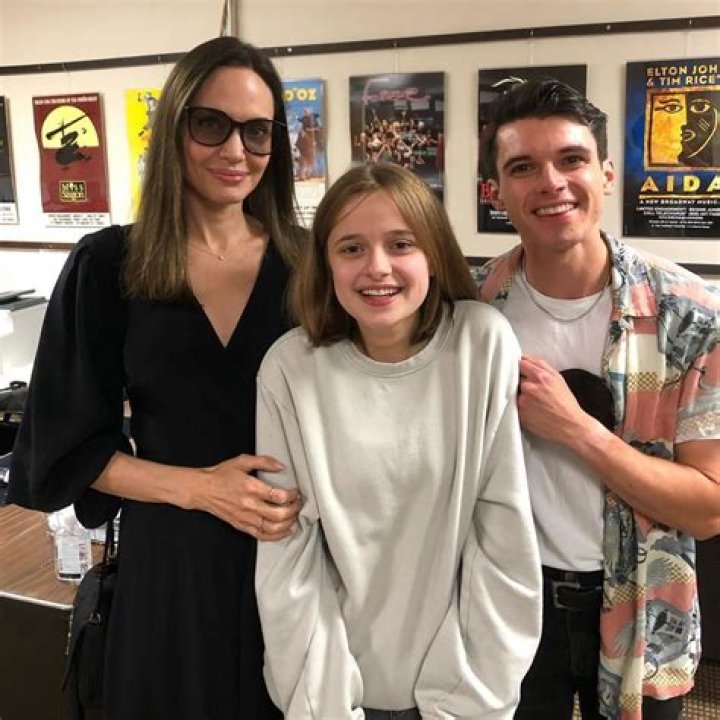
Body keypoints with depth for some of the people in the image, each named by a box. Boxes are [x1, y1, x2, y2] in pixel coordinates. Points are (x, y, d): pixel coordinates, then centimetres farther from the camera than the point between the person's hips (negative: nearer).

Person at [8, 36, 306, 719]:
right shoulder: (108, 265, -6)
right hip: (169, 557, -1)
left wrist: (310, 494, -13)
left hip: (297, 552, 1)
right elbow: (69, 445, -4)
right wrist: (197, 486, -15)